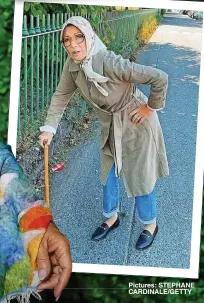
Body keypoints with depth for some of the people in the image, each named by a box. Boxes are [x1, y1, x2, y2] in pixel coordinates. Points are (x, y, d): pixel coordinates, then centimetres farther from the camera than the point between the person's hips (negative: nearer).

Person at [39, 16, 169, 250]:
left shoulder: (110, 63, -36)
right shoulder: (72, 66, -14)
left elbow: (159, 78, -34)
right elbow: (61, 95, 0)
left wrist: (151, 108, -20)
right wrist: (49, 128, -7)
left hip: (135, 123, -6)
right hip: (110, 126, 7)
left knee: (139, 176, 7)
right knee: (108, 172, 19)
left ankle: (151, 225, 32)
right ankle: (111, 217, 44)